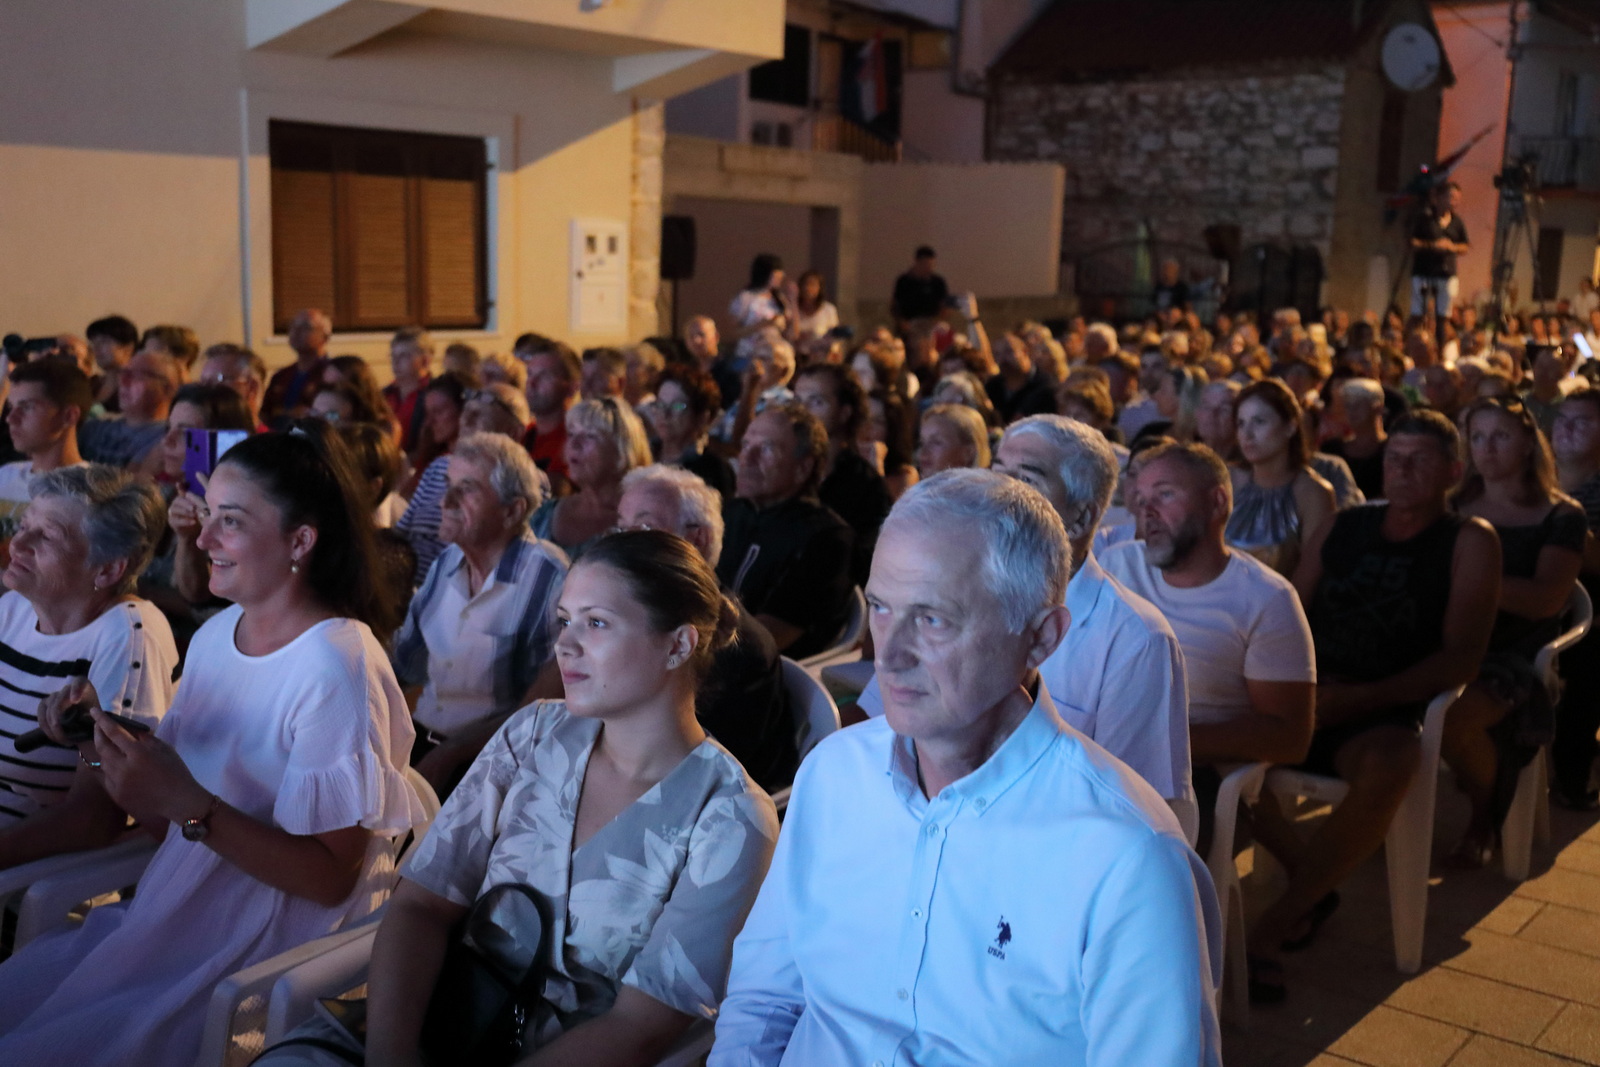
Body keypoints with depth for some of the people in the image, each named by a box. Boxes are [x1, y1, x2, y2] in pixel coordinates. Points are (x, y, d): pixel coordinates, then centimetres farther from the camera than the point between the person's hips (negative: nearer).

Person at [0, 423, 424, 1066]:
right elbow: (171, 821, 10)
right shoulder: (216, 634, 5)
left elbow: (331, 879, -20)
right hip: (173, 916, 7)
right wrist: (101, 738, -6)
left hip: (275, 952, -7)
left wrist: (190, 805, -27)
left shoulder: (336, 666, -20)